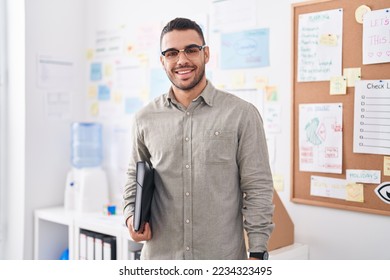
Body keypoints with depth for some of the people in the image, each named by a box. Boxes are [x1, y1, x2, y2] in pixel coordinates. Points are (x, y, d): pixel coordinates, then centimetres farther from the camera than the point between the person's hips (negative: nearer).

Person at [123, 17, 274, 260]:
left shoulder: (242, 114, -7)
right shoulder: (146, 119, 3)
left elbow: (258, 189, -6)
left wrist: (257, 254, -9)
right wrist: (131, 215, -1)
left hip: (222, 258, -2)